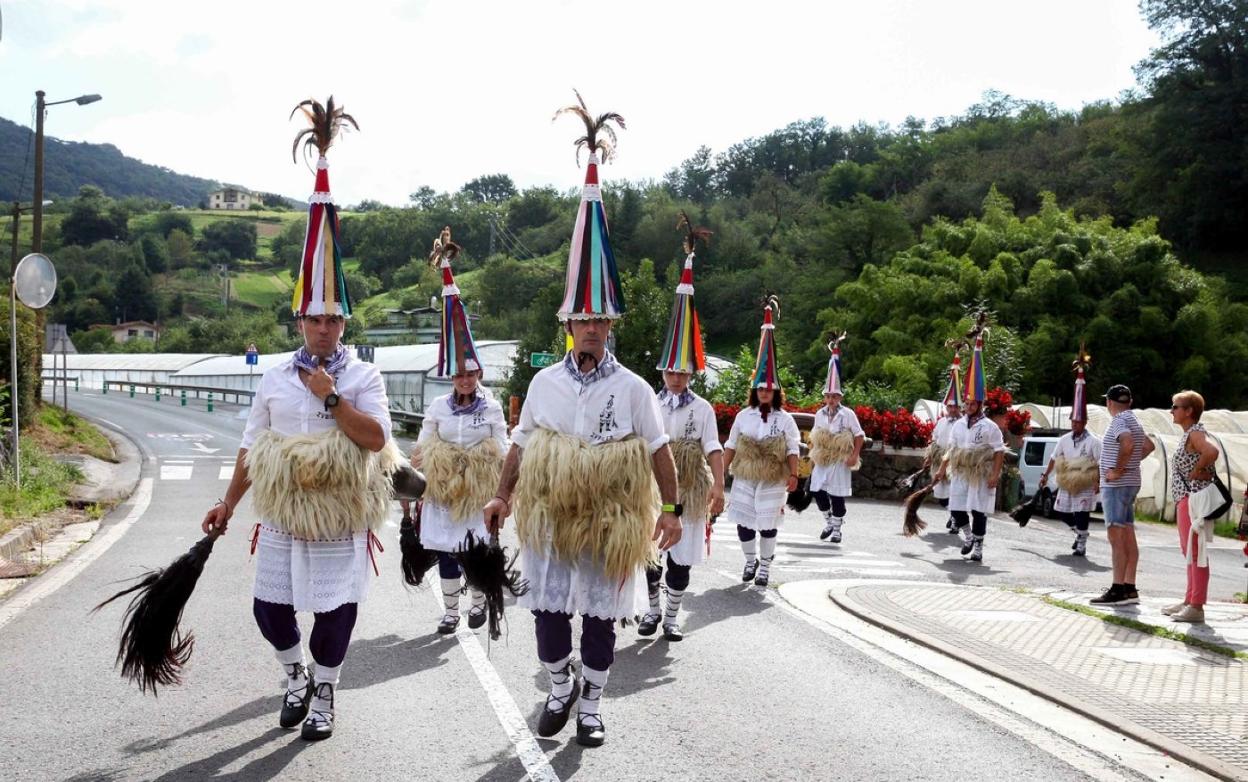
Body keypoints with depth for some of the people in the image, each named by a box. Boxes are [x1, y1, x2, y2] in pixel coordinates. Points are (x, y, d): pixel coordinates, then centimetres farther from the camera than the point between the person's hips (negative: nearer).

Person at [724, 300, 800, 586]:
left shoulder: (785, 419, -1)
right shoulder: (743, 415, 3)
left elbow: (793, 450, -1)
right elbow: (731, 446, 7)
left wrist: (793, 475, -10)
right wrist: (722, 471, 4)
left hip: (773, 479, -2)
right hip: (744, 477, 2)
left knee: (768, 523, 2)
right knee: (743, 520, 3)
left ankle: (765, 566, 17)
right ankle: (750, 560, 24)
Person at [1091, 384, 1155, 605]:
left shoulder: (1119, 421, -14)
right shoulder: (1133, 420, 16)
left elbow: (1128, 444, -33)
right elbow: (1149, 445, 31)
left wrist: (1118, 470, -22)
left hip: (1116, 485, -10)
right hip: (1130, 483, 10)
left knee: (1116, 538, -10)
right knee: (1128, 537, 10)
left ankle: (1118, 589, -11)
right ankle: (1130, 589, 12)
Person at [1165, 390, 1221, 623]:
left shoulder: (1196, 433, -14)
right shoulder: (1188, 435, 16)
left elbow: (1212, 452, -33)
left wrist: (1196, 471, -20)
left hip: (1194, 498, -11)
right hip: (1185, 499, 11)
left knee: (1196, 552, -8)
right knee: (1189, 552, 16)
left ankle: (1197, 607, -7)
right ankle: (1189, 601, 24)